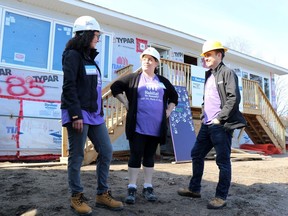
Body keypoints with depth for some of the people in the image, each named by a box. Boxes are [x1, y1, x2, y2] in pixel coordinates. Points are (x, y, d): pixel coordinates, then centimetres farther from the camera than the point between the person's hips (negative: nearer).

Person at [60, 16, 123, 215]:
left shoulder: (90, 58, 20)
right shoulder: (73, 55, -5)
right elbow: (69, 86, -15)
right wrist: (76, 114, -21)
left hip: (95, 114, 9)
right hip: (79, 113, -8)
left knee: (106, 151, 6)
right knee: (77, 156, 0)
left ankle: (102, 194, 17)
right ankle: (77, 197, 16)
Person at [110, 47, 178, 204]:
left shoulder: (163, 82, 12)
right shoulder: (133, 78, 4)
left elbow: (174, 97, 24)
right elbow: (115, 87, 2)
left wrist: (168, 111, 11)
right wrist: (126, 104, -3)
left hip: (156, 127, 3)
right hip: (138, 126, -3)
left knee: (149, 156, 11)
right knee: (135, 156, 0)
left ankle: (148, 188, 20)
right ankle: (132, 188, 9)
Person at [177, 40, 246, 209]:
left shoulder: (227, 73, -5)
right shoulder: (209, 75, 18)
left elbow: (234, 98, -15)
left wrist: (219, 119, -16)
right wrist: (203, 116, 10)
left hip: (221, 126, -8)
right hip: (207, 125, 9)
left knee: (223, 161, 0)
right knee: (197, 155, 12)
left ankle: (221, 197, 12)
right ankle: (194, 189, 26)